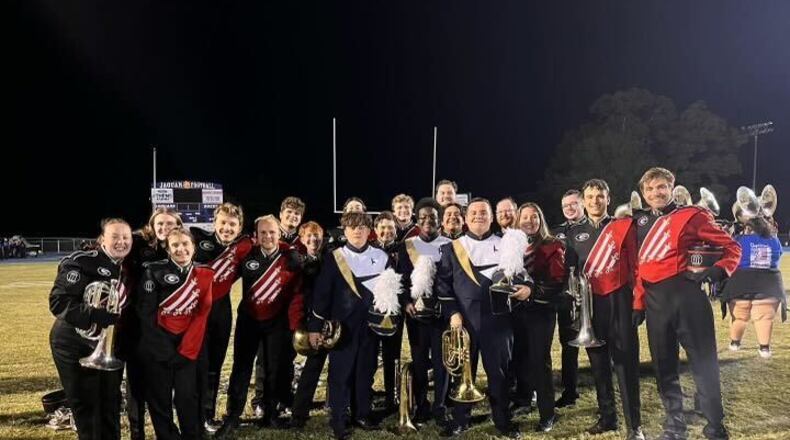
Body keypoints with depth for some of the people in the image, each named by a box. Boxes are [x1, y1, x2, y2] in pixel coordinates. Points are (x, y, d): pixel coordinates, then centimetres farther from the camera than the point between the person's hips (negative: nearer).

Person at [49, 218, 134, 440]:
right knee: (85, 405, 6)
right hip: (75, 347, -6)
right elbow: (59, 303, -24)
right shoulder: (80, 263, -17)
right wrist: (100, 316, -32)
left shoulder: (128, 269, 4)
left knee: (111, 402, 14)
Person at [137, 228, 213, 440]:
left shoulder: (205, 275, 2)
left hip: (189, 345, 2)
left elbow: (201, 314, 1)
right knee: (159, 398, 6)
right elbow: (146, 312, -9)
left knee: (188, 396, 1)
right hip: (158, 345, -2)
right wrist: (164, 349, -11)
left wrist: (186, 349, -6)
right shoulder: (154, 272, -7)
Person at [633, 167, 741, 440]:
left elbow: (731, 247, 3)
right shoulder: (641, 223, 13)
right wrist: (638, 303, 10)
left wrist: (718, 271, -14)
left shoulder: (691, 216, 0)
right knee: (664, 366, 12)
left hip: (686, 295, -4)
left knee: (704, 364, 3)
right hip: (654, 302, 5)